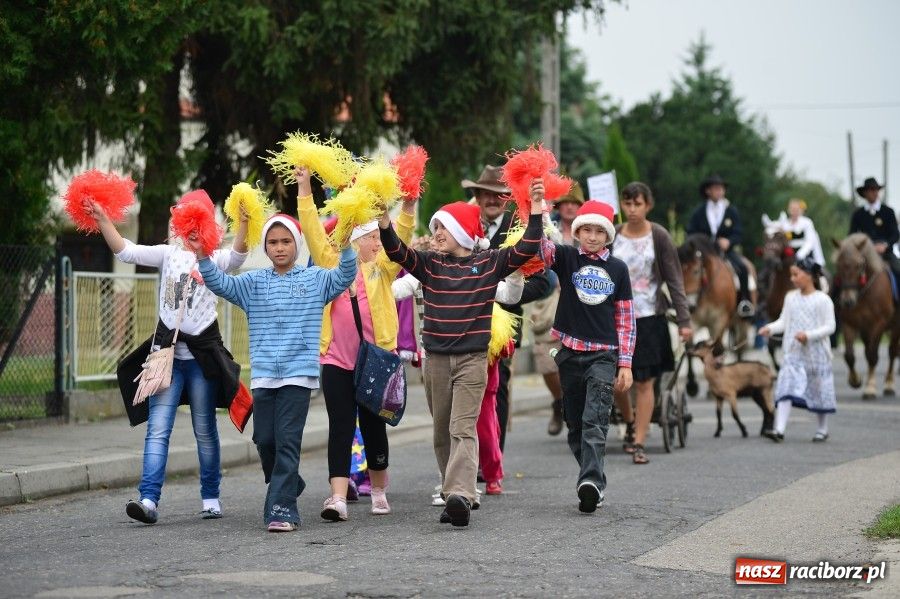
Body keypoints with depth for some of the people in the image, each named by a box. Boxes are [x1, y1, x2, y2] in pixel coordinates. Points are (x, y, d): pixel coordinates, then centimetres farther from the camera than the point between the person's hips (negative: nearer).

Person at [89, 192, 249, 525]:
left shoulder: (215, 259, 4)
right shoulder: (168, 254, 11)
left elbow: (236, 257, -18)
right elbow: (125, 252, 1)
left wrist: (244, 223, -36)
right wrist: (102, 220, -12)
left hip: (203, 353, -2)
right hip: (167, 351, 2)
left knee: (205, 431, 8)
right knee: (157, 429, -8)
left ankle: (211, 498, 19)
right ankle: (149, 500, -17)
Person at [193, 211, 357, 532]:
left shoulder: (315, 279, 5)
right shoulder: (254, 282, 9)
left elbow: (345, 277, -8)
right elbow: (221, 284, -2)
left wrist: (345, 246, -24)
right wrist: (203, 257, -17)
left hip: (298, 373, -3)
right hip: (263, 373, 3)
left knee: (288, 441, -8)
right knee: (264, 440, 6)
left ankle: (282, 508, -7)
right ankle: (289, 485, 32)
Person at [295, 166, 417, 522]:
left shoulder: (382, 268, 6)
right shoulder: (332, 264, 6)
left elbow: (400, 237, -6)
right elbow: (313, 231, 2)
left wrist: (408, 205, -21)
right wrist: (304, 190, -4)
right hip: (337, 359, -1)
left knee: (374, 427, 10)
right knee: (341, 429, -4)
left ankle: (378, 492, 26)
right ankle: (338, 499, -10)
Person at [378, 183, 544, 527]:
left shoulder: (489, 263, 1)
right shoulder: (429, 264, 6)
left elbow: (525, 251, -9)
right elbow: (397, 252, -6)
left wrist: (535, 215, -20)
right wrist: (384, 223, -23)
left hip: (473, 359, -4)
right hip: (436, 359, 4)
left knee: (463, 428, -14)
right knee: (443, 432, 9)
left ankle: (460, 496, -27)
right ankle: (454, 496, 18)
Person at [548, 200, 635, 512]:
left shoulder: (617, 268, 5)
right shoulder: (566, 258, 5)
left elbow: (625, 319, 8)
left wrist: (625, 363, 3)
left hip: (604, 354, -2)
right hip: (570, 352, 2)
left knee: (595, 421, -16)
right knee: (575, 424, 7)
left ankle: (591, 481, -27)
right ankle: (591, 480, 17)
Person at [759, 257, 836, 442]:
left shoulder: (822, 300, -7)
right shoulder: (791, 297, 8)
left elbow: (829, 327, -10)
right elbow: (784, 321, 8)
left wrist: (809, 335, -22)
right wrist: (770, 328, -11)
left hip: (816, 353, -3)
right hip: (793, 352, 3)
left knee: (819, 390, 10)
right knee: (786, 388, -10)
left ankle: (823, 430, 27)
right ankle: (779, 430, -17)